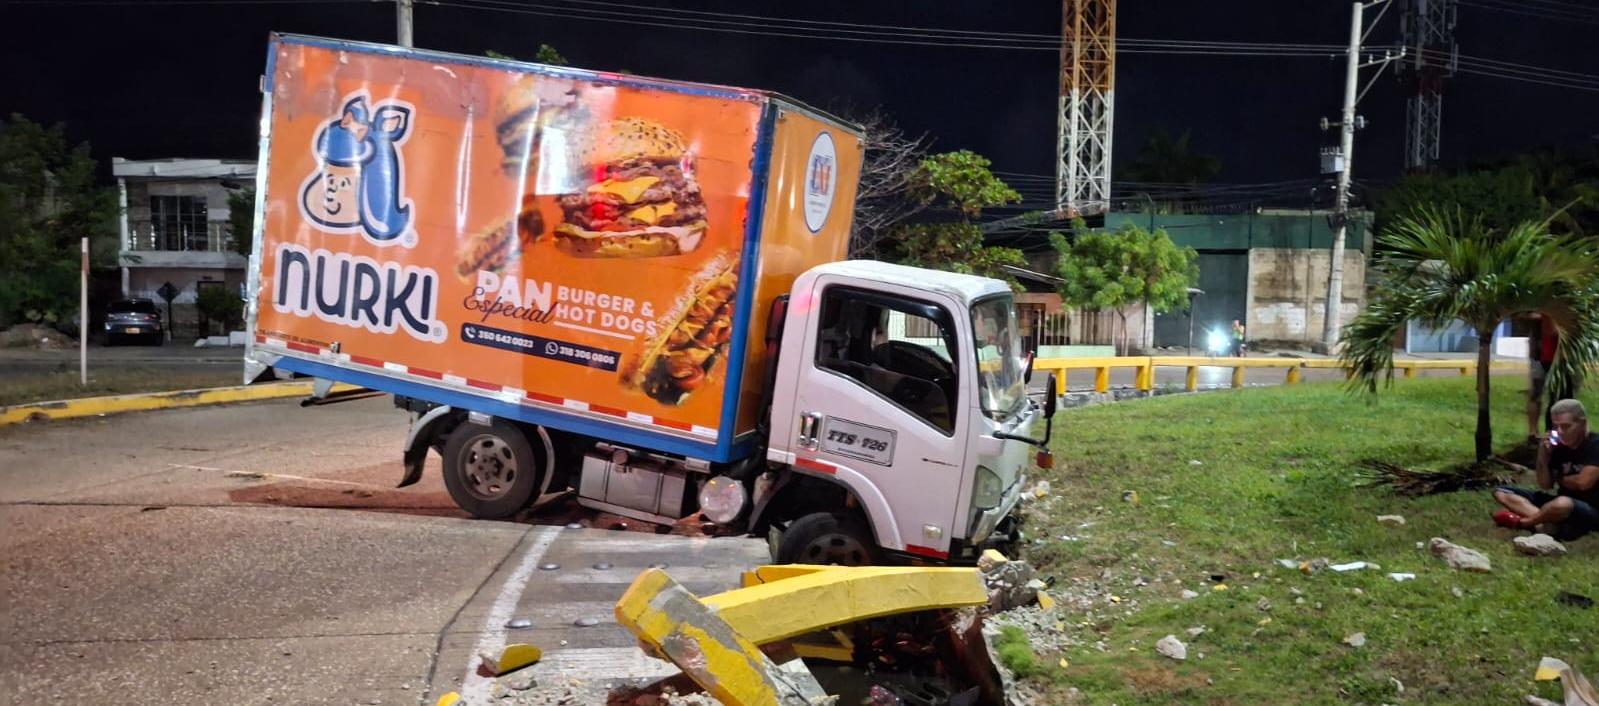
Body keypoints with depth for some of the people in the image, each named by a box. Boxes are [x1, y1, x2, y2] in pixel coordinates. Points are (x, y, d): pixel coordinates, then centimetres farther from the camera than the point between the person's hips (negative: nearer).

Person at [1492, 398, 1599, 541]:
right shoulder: (1559, 447, 6)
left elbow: (1583, 482, -22)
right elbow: (1545, 485, 6)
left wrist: (1560, 480, -1)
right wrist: (1543, 457, -9)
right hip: (1564, 502, 8)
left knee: (1562, 504, -44)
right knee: (1500, 492, -3)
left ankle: (1521, 522, -16)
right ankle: (1549, 521, -24)